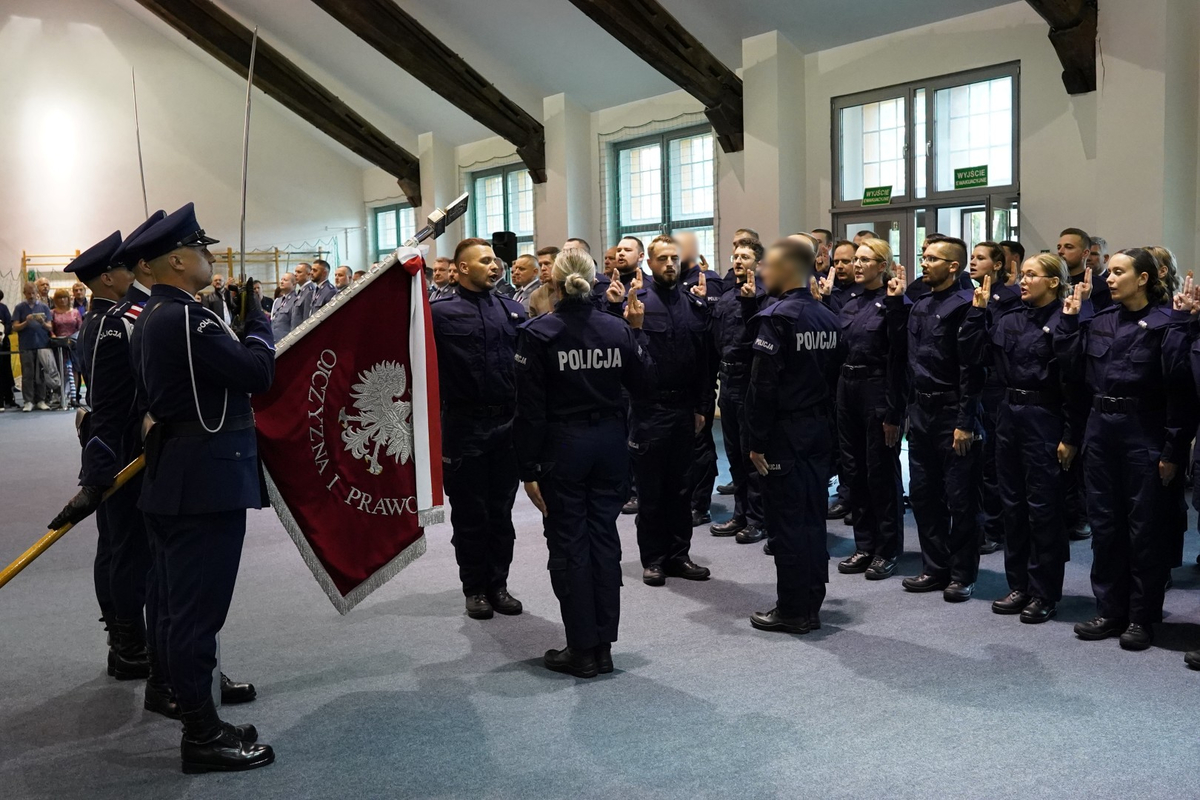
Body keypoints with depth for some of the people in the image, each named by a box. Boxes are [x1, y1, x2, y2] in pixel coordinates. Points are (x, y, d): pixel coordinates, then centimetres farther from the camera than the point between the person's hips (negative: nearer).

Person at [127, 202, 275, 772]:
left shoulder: (149, 319, 14)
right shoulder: (185, 317, -18)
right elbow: (258, 372, -18)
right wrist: (254, 318, -3)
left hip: (171, 481, 11)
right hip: (207, 483, -11)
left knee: (177, 607, 14)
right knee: (198, 610, -3)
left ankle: (198, 722, 26)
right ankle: (203, 737, 6)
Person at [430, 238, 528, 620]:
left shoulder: (513, 310, 9)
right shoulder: (440, 312, -3)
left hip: (507, 424, 3)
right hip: (464, 426, -3)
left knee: (501, 511, 12)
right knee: (469, 513, 8)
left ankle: (498, 584, 24)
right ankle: (475, 588, 20)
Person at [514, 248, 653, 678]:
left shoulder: (538, 333, -10)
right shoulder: (617, 329, 0)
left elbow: (530, 408, -11)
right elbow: (642, 384, 9)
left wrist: (528, 468, -7)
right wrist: (637, 330, 14)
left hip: (562, 446, -4)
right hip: (609, 443, 4)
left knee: (569, 543, 5)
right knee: (604, 538, 11)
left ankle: (582, 650, 11)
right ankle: (604, 645, 18)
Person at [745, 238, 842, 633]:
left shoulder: (776, 318, -15)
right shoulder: (828, 318, 8)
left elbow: (763, 386, -18)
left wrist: (757, 441, -13)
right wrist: (822, 418, 17)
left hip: (783, 435, -7)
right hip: (818, 432, 8)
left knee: (786, 522, 0)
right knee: (813, 518, 13)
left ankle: (792, 611, 8)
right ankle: (811, 606, 21)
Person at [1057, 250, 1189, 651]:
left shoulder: (1165, 326, -10)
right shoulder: (1100, 321, 8)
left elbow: (1178, 392, -12)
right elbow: (1072, 367, 5)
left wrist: (1172, 452, -14)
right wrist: (1069, 319, 2)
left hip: (1143, 433, -6)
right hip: (1100, 429, 6)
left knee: (1145, 526, 4)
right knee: (1104, 523, 11)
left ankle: (1142, 618, 15)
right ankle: (1110, 610, 22)